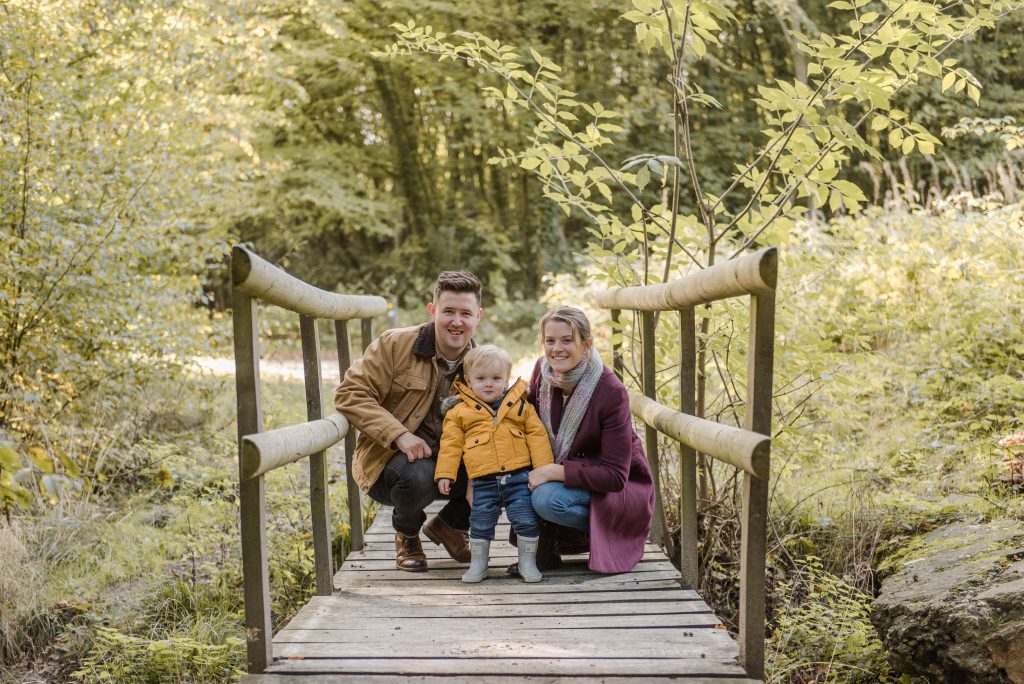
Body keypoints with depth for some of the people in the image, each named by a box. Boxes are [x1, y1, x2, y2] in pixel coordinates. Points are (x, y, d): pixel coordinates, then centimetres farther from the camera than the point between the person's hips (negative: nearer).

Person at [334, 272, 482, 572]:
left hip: (450, 460, 4)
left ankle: (449, 525, 11)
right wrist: (399, 434, -27)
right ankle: (407, 536, 2)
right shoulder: (395, 344, -10)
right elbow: (349, 394, -15)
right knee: (418, 476, -37)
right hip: (390, 458, -4)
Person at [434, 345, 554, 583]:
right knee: (480, 525, 5)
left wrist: (544, 468, 0)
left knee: (527, 521, -1)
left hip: (519, 476, 0)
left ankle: (527, 562, 17)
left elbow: (537, 435, 7)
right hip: (484, 482, 0)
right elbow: (451, 443, 7)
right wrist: (444, 474, 1)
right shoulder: (459, 411, 6)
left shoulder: (520, 405, 8)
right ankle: (478, 565, 23)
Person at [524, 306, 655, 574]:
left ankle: (597, 532, -4)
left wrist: (555, 472, -30)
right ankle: (549, 542, -3)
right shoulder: (543, 370, -10)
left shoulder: (611, 392, -26)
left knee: (548, 499, -31)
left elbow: (615, 475, -25)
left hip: (622, 488, -6)